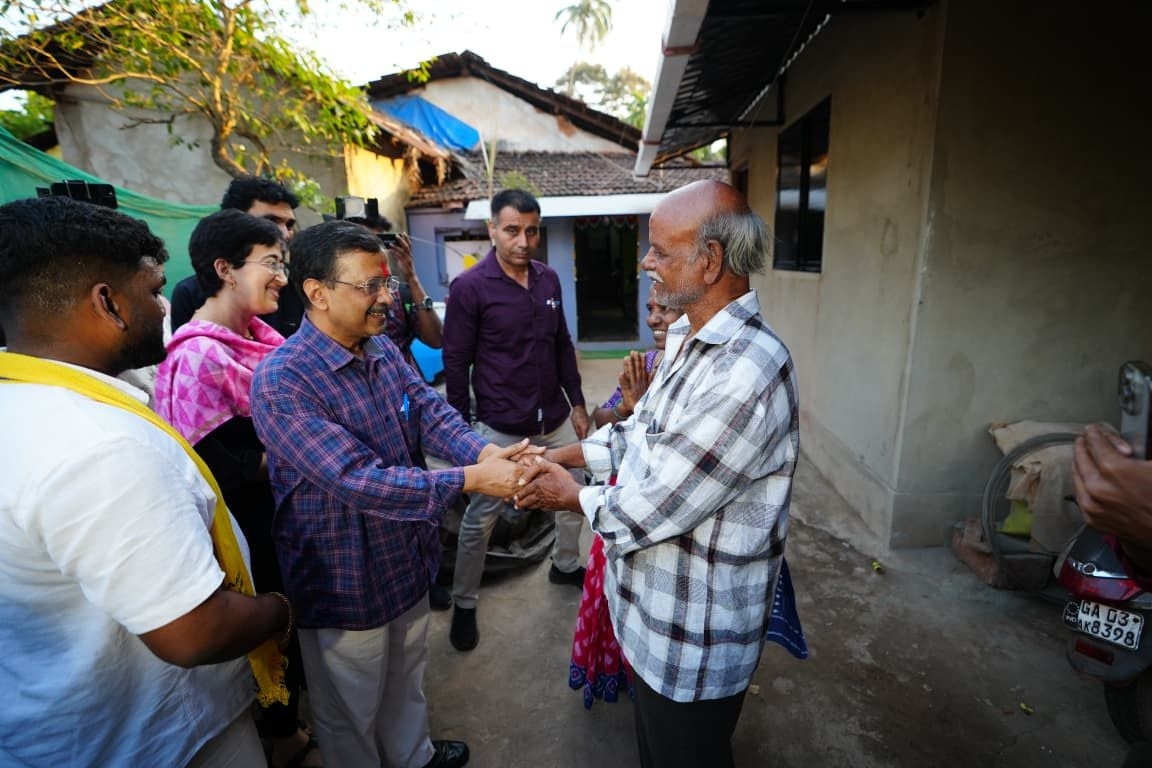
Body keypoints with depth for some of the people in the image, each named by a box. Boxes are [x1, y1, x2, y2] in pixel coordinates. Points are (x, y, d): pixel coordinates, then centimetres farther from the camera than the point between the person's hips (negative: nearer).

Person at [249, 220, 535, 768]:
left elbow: (431, 412, -8)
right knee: (353, 709, 21)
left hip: (407, 557, 7)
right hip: (347, 579, -7)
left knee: (406, 678, 30)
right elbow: (358, 480, -33)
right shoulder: (281, 381, -27)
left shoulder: (382, 349, -2)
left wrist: (485, 452, -28)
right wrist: (471, 479, -33)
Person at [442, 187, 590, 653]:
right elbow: (456, 364, -10)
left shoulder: (549, 279, 3)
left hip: (555, 418, 6)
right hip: (501, 427, -5)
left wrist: (577, 403, 12)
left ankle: (566, 565, 45)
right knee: (480, 518, 8)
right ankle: (464, 605, 29)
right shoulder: (469, 288, -13)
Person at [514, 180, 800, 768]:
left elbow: (657, 507, -28)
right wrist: (564, 456, 1)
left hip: (695, 636, -8)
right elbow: (643, 431, 11)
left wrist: (574, 497, -11)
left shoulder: (746, 373, -32)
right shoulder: (689, 340, 2)